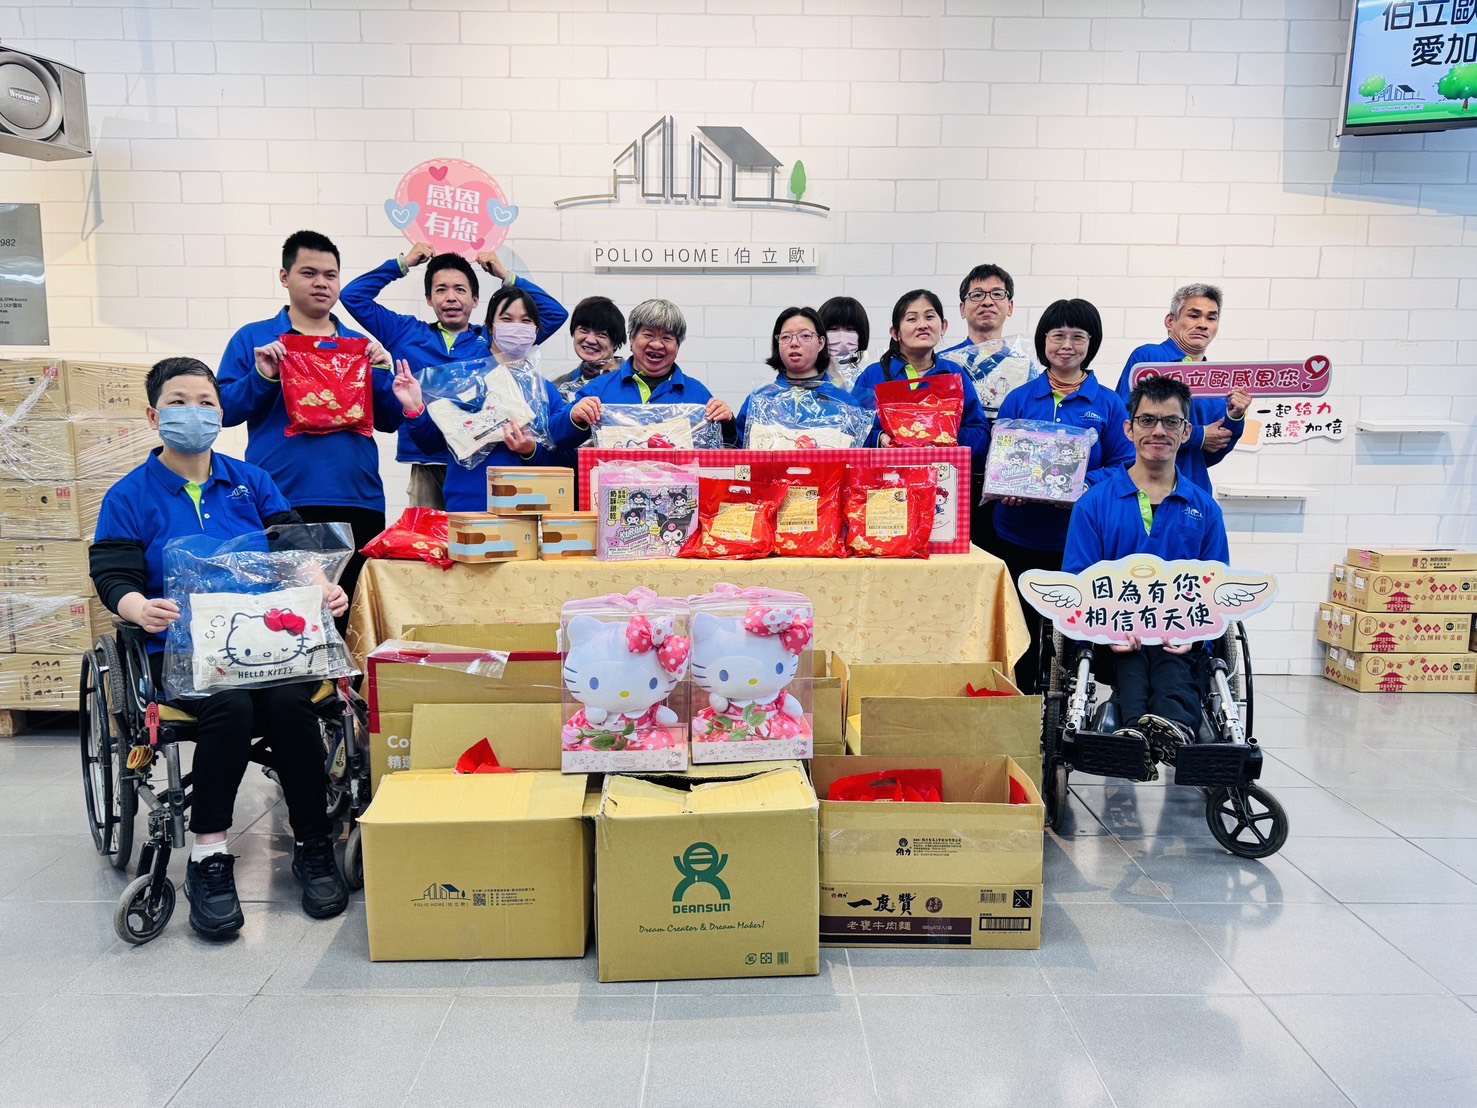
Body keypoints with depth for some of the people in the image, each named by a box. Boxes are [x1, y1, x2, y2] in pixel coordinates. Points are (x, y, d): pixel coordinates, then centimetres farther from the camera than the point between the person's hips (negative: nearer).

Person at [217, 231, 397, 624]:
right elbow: (224, 411, 4)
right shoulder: (253, 340, 11)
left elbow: (389, 420, 13)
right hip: (282, 503, -2)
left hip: (358, 502, 2)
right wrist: (262, 377, -10)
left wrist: (382, 372, -2)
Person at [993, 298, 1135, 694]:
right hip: (1019, 536, 1)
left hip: (1080, 538, -1)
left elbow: (1124, 465, 0)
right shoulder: (1018, 399, 7)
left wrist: (1084, 486, -19)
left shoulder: (1108, 404, 4)